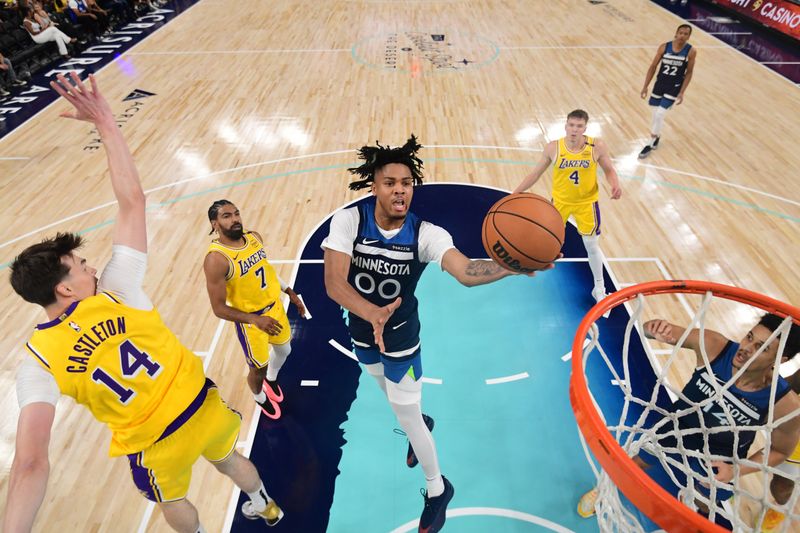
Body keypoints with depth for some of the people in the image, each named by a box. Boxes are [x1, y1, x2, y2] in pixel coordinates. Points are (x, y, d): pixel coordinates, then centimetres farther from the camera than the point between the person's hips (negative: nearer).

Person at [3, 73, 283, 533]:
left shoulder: (38, 363, -19)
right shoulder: (115, 290, -21)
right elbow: (133, 200, -23)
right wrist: (106, 123, -20)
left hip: (153, 444, 0)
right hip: (199, 402, 1)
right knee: (230, 460, 33)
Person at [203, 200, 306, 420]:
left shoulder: (254, 237, -6)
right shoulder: (216, 259, -27)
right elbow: (219, 308, -24)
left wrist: (290, 292, 12)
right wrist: (256, 319, -34)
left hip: (274, 305, 7)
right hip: (250, 319, -6)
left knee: (284, 349, 27)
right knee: (259, 368, 12)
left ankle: (272, 379, 60)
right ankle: (260, 398, 48)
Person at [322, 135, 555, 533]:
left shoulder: (425, 233, -26)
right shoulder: (348, 221, -22)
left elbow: (465, 271, -43)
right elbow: (334, 283, -32)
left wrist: (511, 265, -62)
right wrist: (372, 313, -49)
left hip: (401, 336, -3)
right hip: (361, 330, 4)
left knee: (407, 415, 8)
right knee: (390, 392, 30)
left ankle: (437, 490, 38)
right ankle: (420, 423, 65)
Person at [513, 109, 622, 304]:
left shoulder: (597, 146, -18)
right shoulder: (553, 148, -16)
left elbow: (609, 170, -5)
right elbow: (536, 173, -5)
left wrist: (615, 185, -27)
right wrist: (515, 193, -8)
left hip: (587, 202, -1)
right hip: (560, 200, 1)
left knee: (592, 246, 7)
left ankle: (599, 288, 28)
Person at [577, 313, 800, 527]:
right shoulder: (713, 345, -32)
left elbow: (780, 450, -11)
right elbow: (649, 329, -30)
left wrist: (737, 470, -24)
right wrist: (655, 328, -54)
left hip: (719, 460, 0)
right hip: (678, 428, 1)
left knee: (704, 506, 28)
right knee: (636, 464, 21)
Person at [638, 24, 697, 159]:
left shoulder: (691, 51, -10)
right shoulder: (664, 47, -8)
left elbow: (689, 73, -5)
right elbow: (653, 67, -1)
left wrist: (682, 93, -11)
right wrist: (645, 86, -5)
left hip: (674, 88, -3)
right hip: (660, 84, 3)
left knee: (659, 114, -13)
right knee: (656, 114, 13)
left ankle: (650, 144, 0)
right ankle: (656, 136, 39)